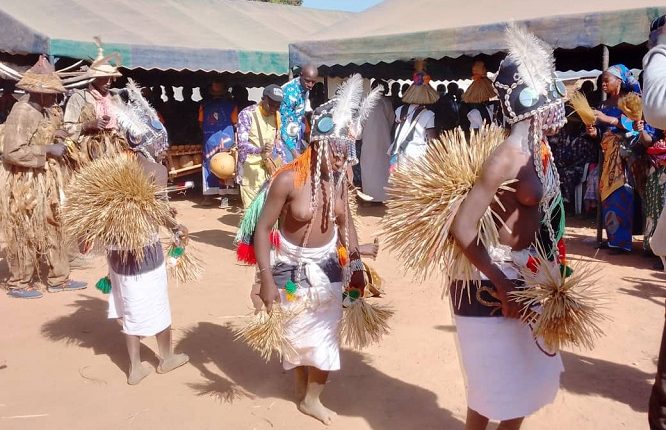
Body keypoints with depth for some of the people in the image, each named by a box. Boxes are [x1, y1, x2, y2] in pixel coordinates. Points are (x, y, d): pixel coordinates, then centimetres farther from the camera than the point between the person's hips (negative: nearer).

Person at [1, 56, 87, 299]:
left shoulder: (45, 111, 6)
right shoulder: (21, 113, -19)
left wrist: (59, 137, 2)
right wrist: (48, 149, -23)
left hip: (46, 183, 9)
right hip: (25, 185, -9)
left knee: (53, 230, 13)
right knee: (25, 235, 3)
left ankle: (58, 279, 23)